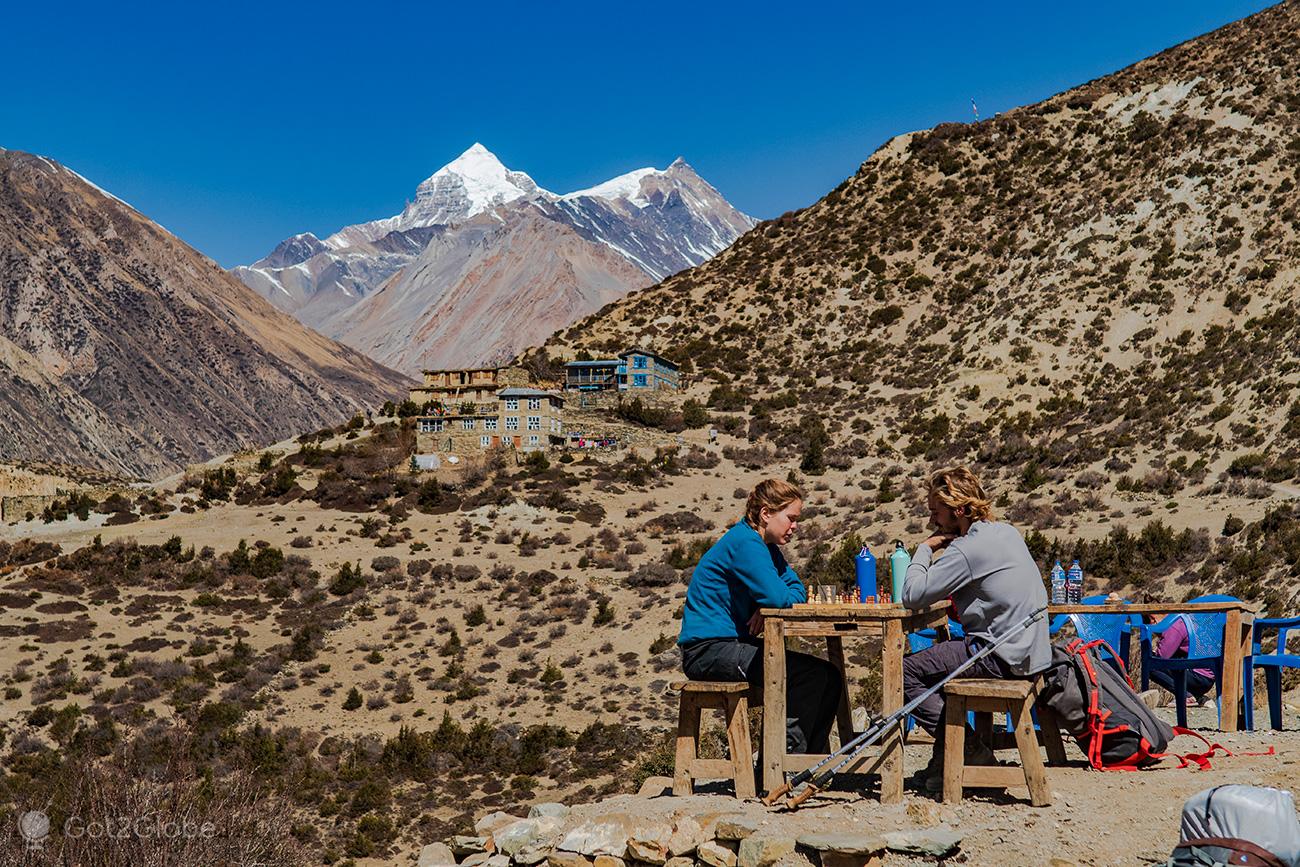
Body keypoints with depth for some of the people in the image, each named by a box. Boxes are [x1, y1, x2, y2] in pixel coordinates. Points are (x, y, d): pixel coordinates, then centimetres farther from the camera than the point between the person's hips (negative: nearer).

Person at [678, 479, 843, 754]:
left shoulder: (767, 546, 15)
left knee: (830, 677, 3)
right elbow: (778, 596, -26)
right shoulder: (744, 543, -17)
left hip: (732, 644, 10)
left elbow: (796, 590, 11)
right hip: (708, 651, -10)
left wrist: (767, 607, -10)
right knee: (810, 674, -21)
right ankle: (790, 752, -10)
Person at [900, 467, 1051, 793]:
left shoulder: (968, 549, -17)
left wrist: (924, 549, -3)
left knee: (905, 673, -6)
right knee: (934, 660, 23)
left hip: (1001, 656, -10)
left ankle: (972, 751, -5)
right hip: (1031, 652, 10)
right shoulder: (1007, 532, 13)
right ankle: (943, 762, 20)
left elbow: (912, 596, -18)